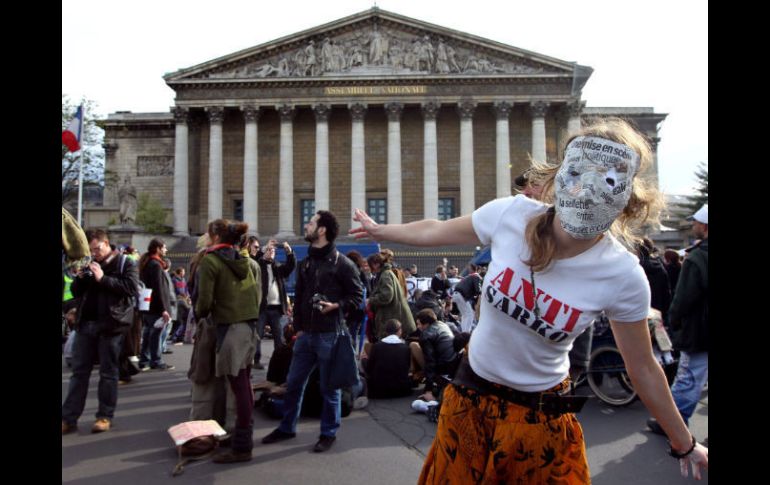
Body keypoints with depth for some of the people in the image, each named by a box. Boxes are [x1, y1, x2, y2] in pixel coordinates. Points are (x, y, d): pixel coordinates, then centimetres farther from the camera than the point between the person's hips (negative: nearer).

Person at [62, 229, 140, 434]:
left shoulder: (125, 263, -1)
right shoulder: (89, 264, 16)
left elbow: (131, 288, -15)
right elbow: (75, 292, 18)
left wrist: (103, 278, -18)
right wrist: (80, 278, -2)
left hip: (109, 325, -5)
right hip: (85, 324, 5)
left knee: (108, 372, 3)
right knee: (79, 371, 7)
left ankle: (105, 417, 10)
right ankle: (68, 418, 12)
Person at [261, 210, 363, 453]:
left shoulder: (341, 263, -9)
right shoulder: (305, 263, 12)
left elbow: (357, 295, -6)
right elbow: (299, 297, 16)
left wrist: (336, 306, -22)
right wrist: (298, 327, 11)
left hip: (329, 334, -6)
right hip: (306, 333, 7)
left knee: (329, 387, 6)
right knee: (293, 383, 15)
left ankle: (329, 433, 22)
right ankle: (287, 427, 32)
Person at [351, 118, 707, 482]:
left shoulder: (623, 275, -21)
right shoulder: (511, 214, -20)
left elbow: (643, 369, -5)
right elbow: (435, 232, -1)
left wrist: (684, 445, 6)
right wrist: (379, 230, 13)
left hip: (543, 416, -1)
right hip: (471, 395, 2)